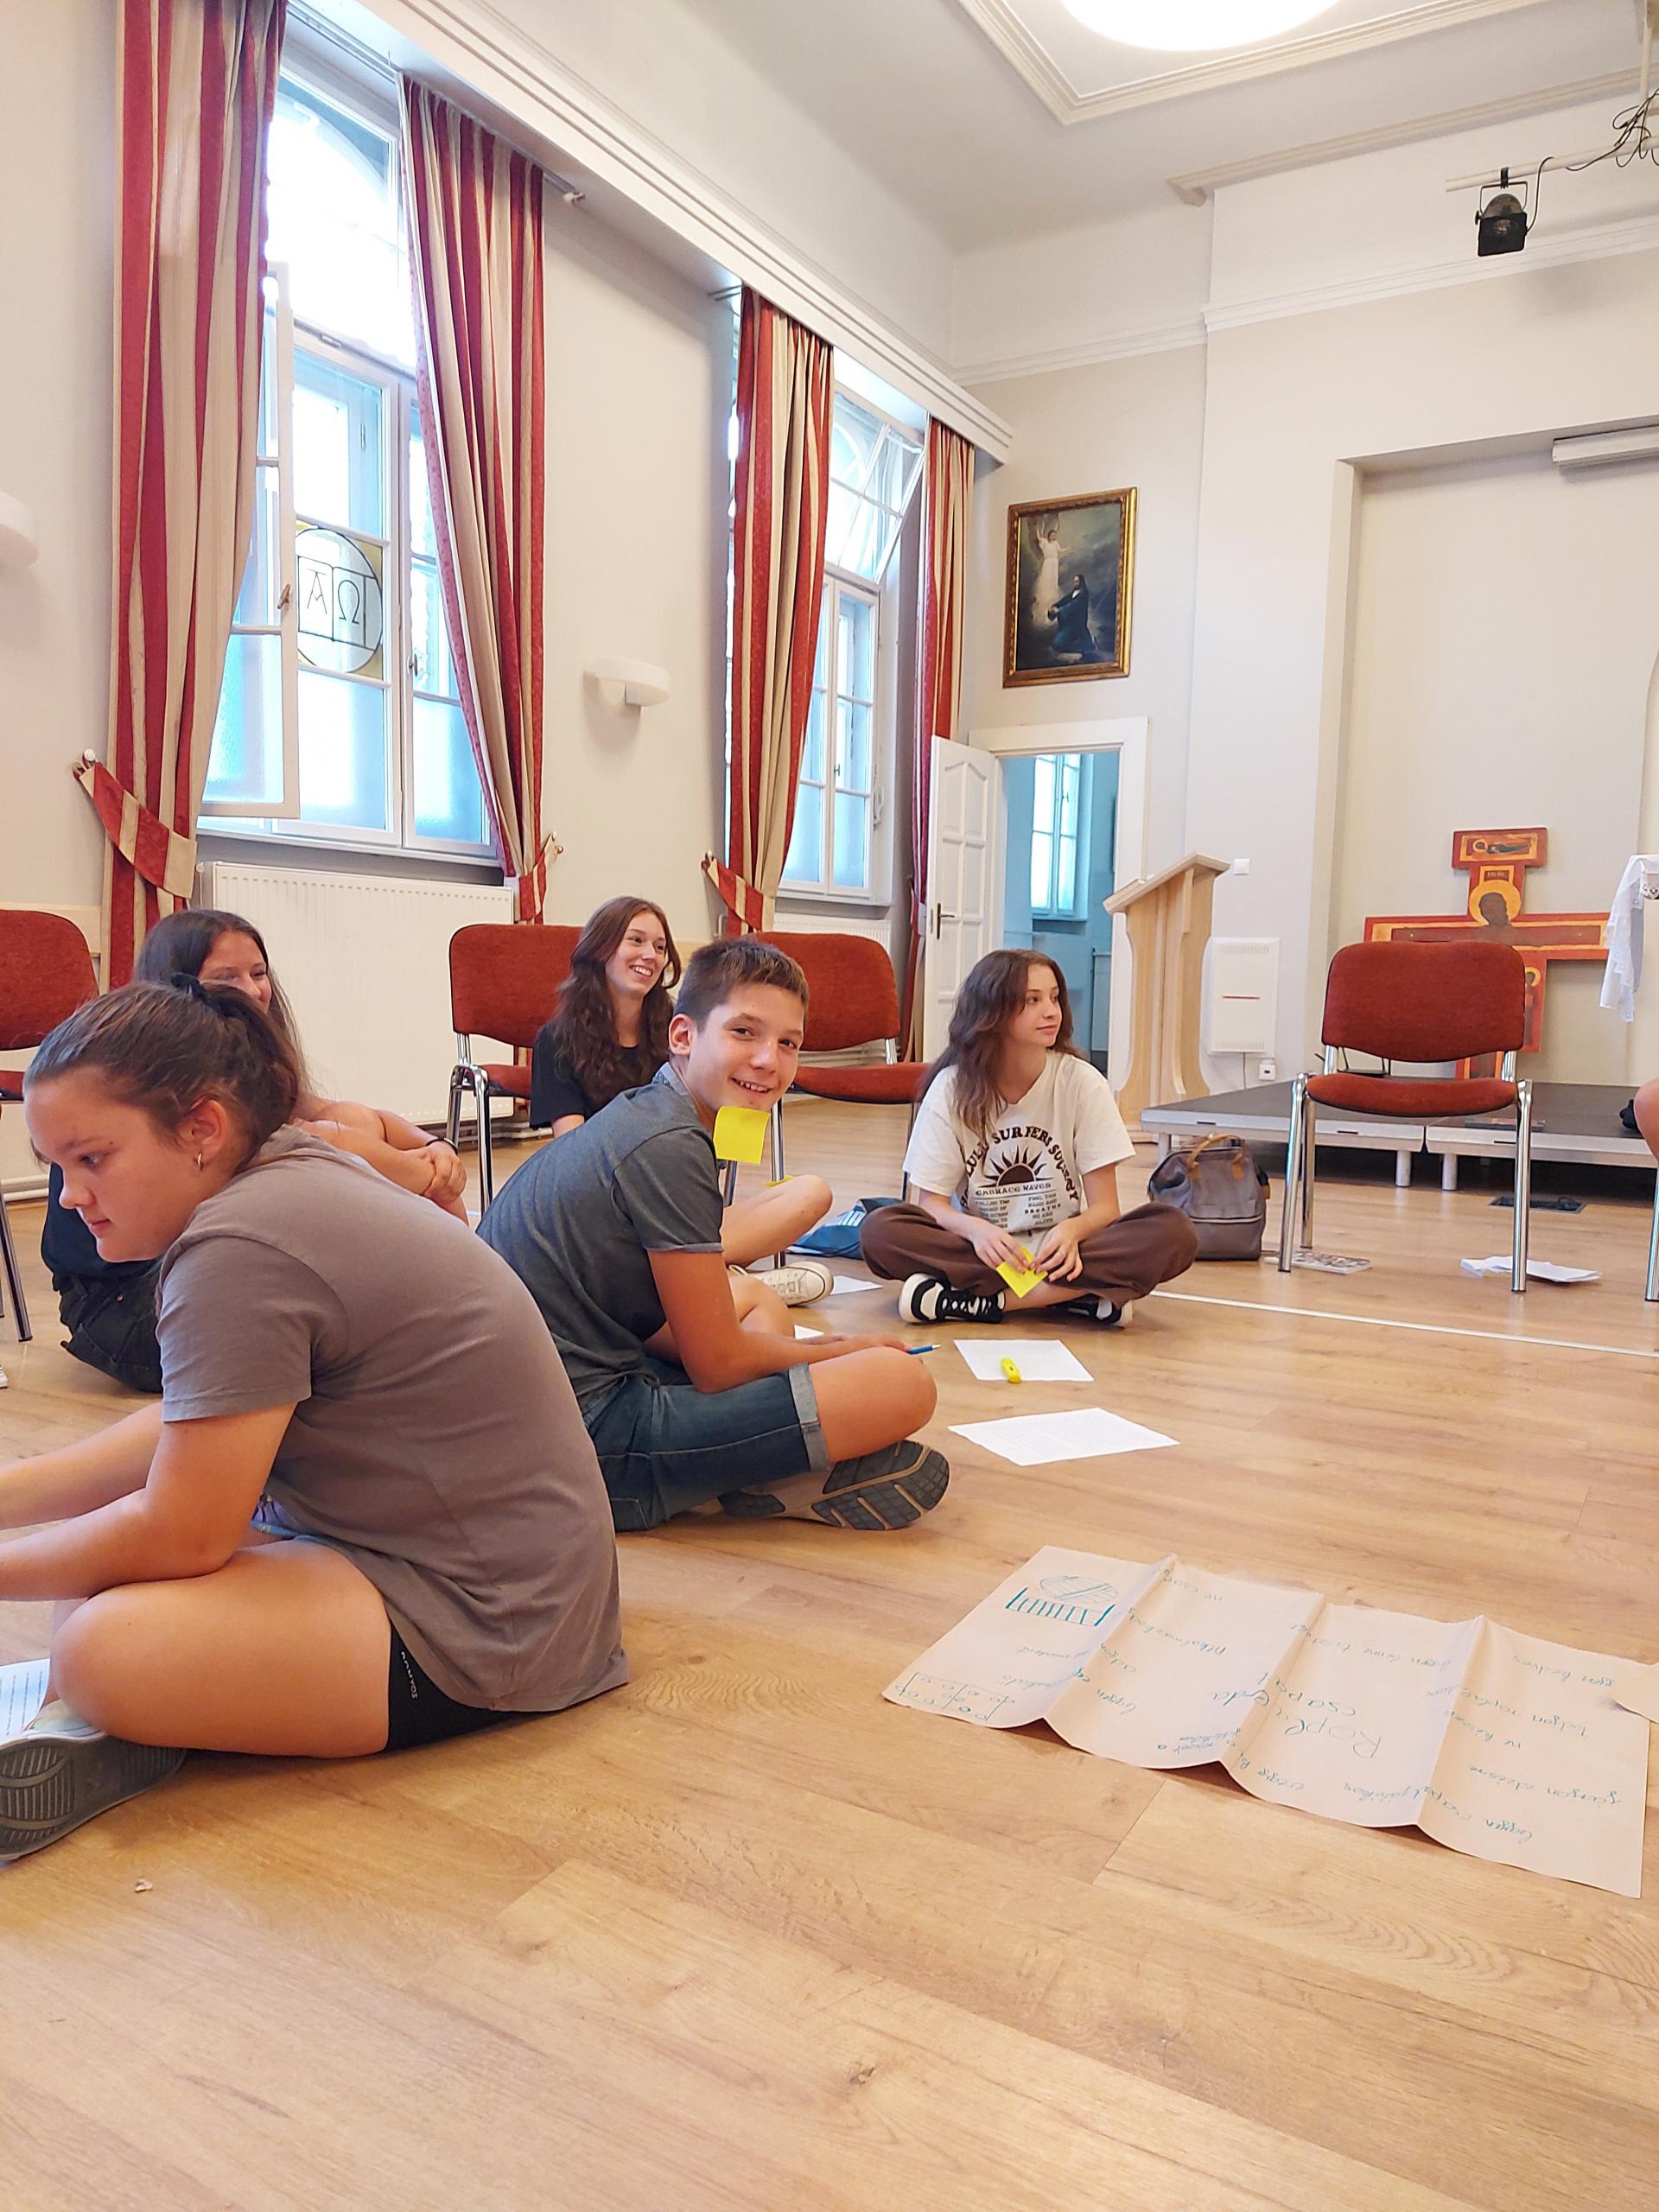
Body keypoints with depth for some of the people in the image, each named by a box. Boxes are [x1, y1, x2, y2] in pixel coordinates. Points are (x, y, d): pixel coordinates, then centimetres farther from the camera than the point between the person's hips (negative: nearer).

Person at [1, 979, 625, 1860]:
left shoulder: (238, 1249, -24)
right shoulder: (296, 1167, 5)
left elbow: (181, 1534, -17)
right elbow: (191, 1438, 11)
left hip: (481, 1624, -11)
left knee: (102, 1647, -26)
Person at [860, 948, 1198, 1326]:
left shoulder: (1082, 1082, -5)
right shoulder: (951, 1087, -5)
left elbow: (1104, 1206, -5)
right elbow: (931, 1204, -6)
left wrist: (1071, 1230, -29)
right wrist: (975, 1230, -29)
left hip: (1058, 1249, 0)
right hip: (982, 1248, 0)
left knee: (1174, 1232, -27)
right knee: (880, 1230, -29)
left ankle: (987, 1299, -27)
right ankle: (1081, 1295, -27)